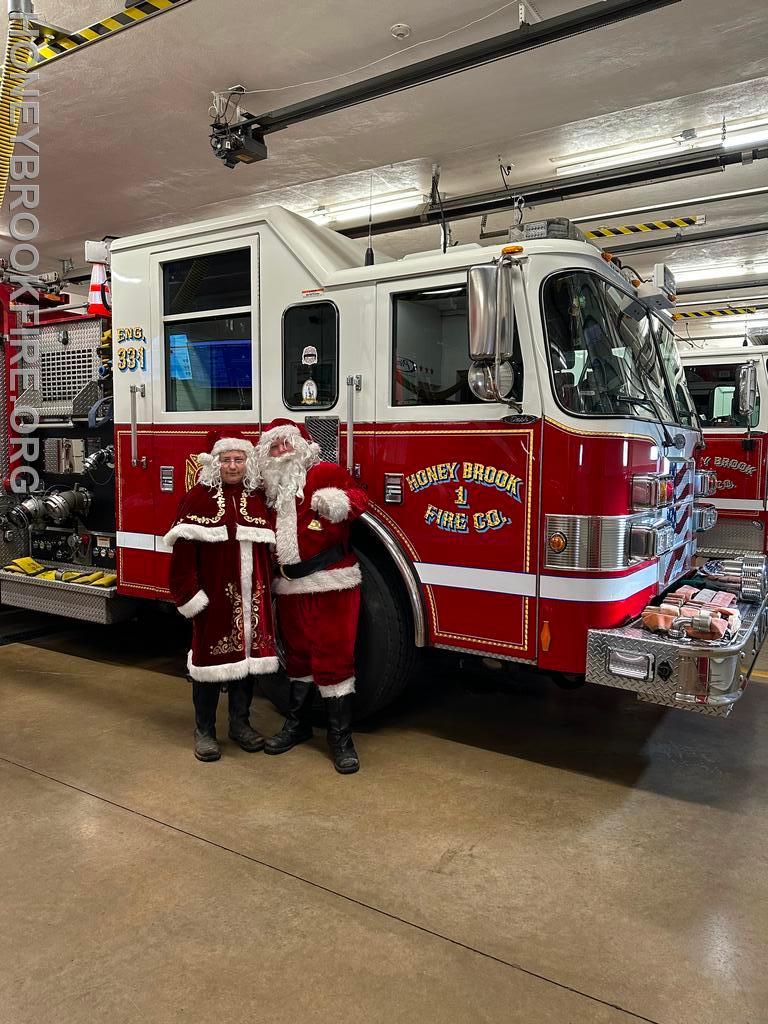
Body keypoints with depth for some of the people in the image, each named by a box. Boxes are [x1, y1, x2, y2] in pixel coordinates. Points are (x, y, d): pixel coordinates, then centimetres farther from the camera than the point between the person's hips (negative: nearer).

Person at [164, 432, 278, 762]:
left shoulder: (257, 500, 10)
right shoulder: (198, 498, -3)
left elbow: (266, 549, 11)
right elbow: (183, 550, -8)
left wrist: (267, 592, 7)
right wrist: (189, 592, -13)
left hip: (251, 597, 4)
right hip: (214, 595, -4)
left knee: (249, 654, 10)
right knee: (210, 656, 5)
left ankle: (240, 723, 27)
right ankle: (204, 731, 20)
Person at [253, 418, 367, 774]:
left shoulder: (326, 473, -5)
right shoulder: (268, 489, 13)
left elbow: (357, 497, -16)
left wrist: (341, 502, -38)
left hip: (331, 584, -6)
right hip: (290, 587, 6)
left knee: (333, 657, -2)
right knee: (297, 655, 18)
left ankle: (341, 736, 11)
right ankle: (298, 723, 35)